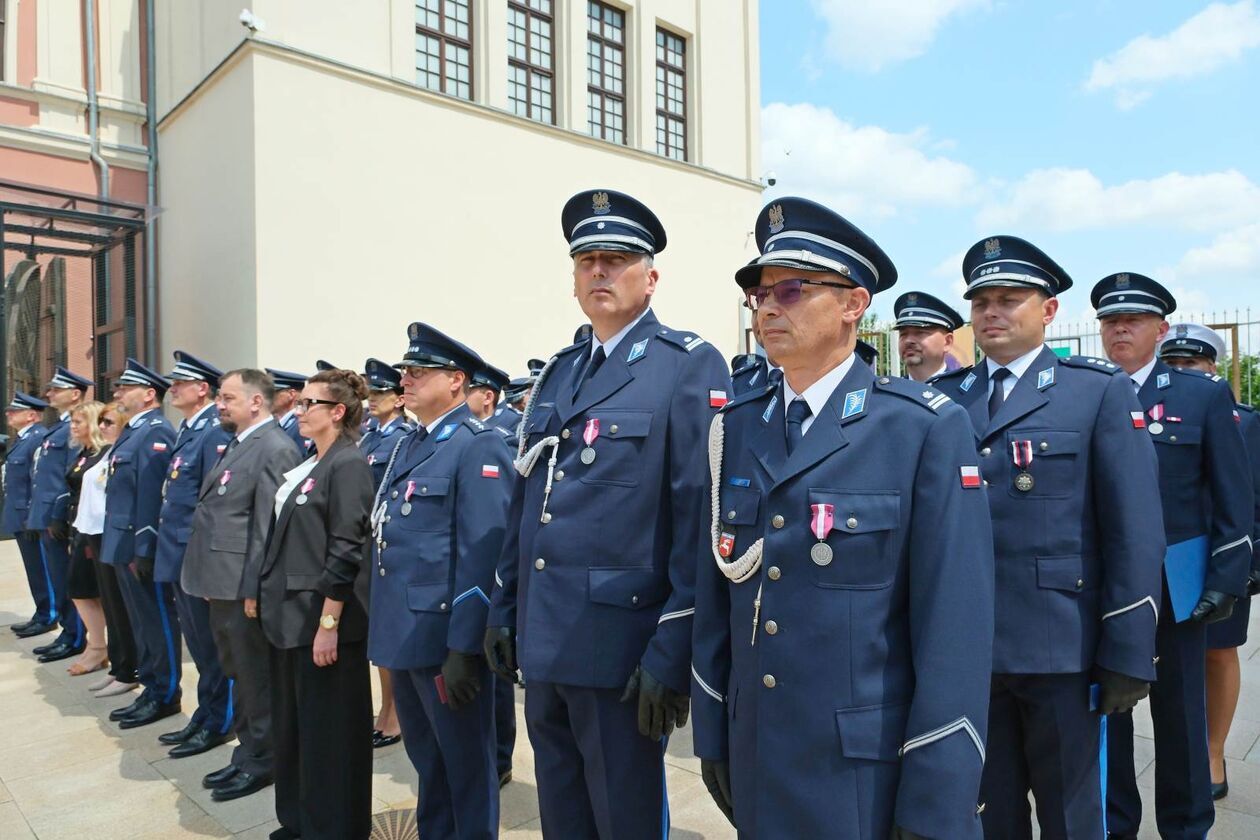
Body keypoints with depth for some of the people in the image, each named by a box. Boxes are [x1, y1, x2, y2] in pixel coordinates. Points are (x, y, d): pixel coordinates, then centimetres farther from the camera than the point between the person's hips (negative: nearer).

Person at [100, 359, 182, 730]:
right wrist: (124, 547, 17)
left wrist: (143, 550, -22)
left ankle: (165, 696, 12)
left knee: (158, 622, 1)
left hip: (142, 546, -10)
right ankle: (150, 689, 27)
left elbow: (152, 495, -21)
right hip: (124, 544, 10)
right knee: (142, 623, 16)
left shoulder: (156, 433, -15)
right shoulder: (132, 431, 15)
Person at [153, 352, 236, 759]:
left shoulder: (215, 432, -17)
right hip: (178, 553, 10)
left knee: (209, 645, 3)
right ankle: (204, 715, 31)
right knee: (197, 643, 18)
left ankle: (216, 723, 17)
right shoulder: (185, 431, 13)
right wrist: (171, 548, 18)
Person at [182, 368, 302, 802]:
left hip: (244, 588, -10)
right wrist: (212, 581, 18)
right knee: (239, 676, 20)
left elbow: (269, 525, -21)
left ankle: (262, 762, 20)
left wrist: (253, 588, -21)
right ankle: (247, 751, 34)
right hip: (223, 585, 10)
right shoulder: (237, 443, 15)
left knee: (257, 678, 5)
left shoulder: (275, 448, -17)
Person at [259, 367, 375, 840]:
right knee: (293, 725, 20)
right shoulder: (309, 465, 12)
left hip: (322, 619, -9)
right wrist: (269, 598, 16)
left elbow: (345, 553, -19)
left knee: (328, 732, 4)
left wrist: (328, 624, -21)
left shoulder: (348, 465, -15)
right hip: (292, 615, 9)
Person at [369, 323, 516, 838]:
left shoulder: (479, 446, -14)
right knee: (425, 758, 23)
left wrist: (462, 649, -22)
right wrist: (386, 628, 17)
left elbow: (483, 555, -20)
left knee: (465, 764, 8)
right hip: (405, 633, 9)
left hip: (445, 637, -8)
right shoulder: (409, 445, 14)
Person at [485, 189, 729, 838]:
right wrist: (505, 611, 15)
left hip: (621, 652, -7)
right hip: (544, 643, 7)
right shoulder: (557, 372, 12)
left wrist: (673, 655, -17)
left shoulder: (689, 367, -10)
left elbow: (701, 518, -16)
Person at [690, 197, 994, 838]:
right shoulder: (735, 428, 2)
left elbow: (956, 623, -14)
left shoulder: (927, 428, -12)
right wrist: (712, 734, 7)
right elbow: (715, 593, 5)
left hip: (871, 773, -4)